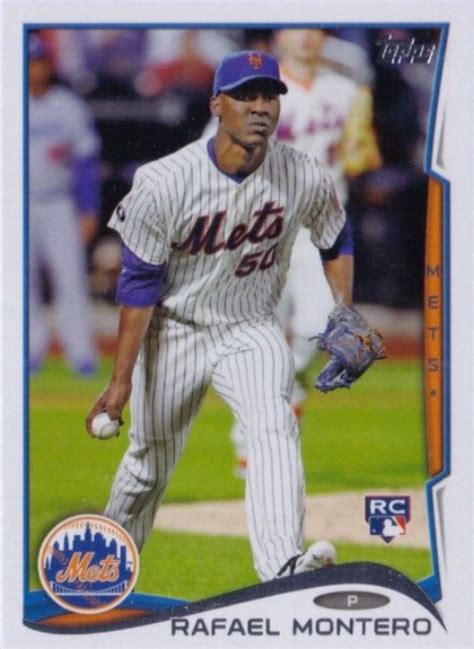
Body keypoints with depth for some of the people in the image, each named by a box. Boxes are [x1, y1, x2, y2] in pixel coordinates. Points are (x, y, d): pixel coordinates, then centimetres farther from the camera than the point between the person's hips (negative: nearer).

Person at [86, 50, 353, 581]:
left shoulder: (305, 179, -12)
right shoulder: (163, 184, -21)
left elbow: (335, 240, 10)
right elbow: (140, 284, -14)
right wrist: (121, 380, -15)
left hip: (252, 332, 1)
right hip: (174, 333, -1)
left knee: (275, 427, -26)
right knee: (148, 464, 10)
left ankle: (282, 566, -41)